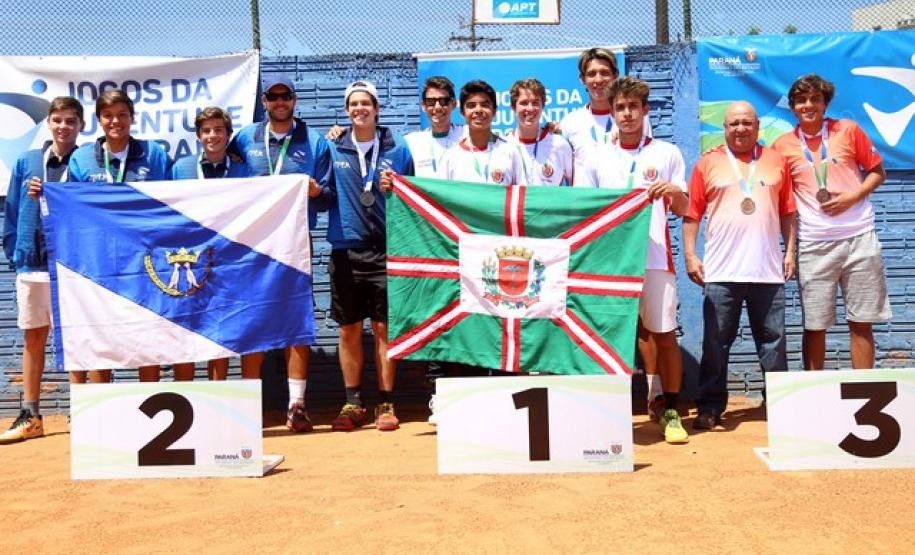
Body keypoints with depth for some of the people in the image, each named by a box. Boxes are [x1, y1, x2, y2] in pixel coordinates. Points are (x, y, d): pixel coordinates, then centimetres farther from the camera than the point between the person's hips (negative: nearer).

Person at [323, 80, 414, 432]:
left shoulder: (397, 149, 6)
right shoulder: (333, 149, 8)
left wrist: (396, 189, -8)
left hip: (386, 249, -1)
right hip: (345, 249, 1)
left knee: (384, 328, 2)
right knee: (349, 330, 6)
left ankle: (386, 404, 12)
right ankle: (353, 404, 18)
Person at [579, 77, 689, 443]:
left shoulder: (667, 153, 9)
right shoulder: (597, 158, 11)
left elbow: (683, 210, 9)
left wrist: (675, 191, -12)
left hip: (655, 258, -1)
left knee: (664, 335, -1)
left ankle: (670, 410, 10)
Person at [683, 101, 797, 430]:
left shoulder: (776, 161, 12)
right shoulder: (708, 163, 6)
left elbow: (788, 211, 13)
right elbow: (691, 214, 2)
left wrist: (790, 250, 6)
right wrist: (690, 256, -4)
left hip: (768, 269, 2)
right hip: (720, 271, -2)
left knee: (773, 340, 8)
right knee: (716, 343, 2)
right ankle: (710, 408, 9)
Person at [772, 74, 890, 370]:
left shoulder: (848, 130, 2)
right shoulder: (783, 146, 4)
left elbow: (877, 171, 9)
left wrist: (853, 196, -9)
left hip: (859, 238, 0)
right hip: (814, 245, 0)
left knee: (862, 322, 6)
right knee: (814, 326, 4)